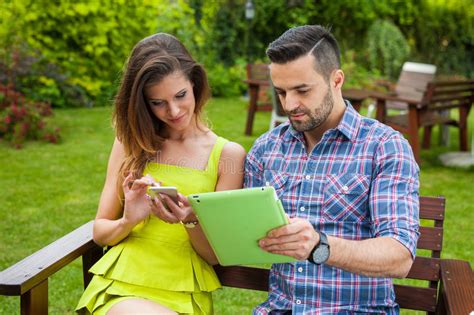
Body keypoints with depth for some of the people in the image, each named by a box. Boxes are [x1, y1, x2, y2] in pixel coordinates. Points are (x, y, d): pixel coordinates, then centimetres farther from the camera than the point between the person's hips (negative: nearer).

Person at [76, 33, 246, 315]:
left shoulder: (228, 154, 2)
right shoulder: (131, 143, 9)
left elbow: (218, 255, 2)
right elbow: (99, 231, 11)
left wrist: (190, 220, -19)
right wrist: (128, 221, -12)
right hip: (121, 287, 0)